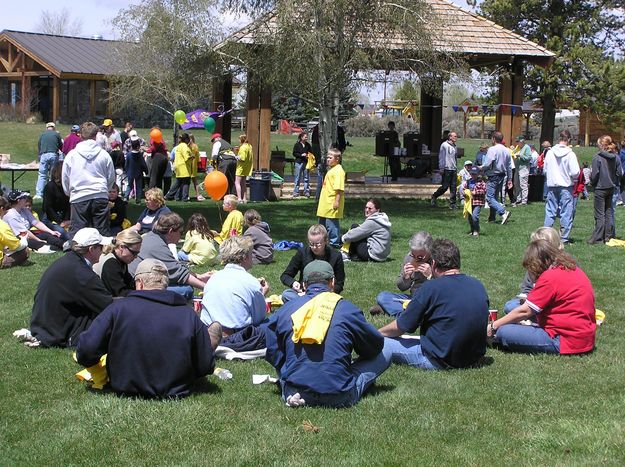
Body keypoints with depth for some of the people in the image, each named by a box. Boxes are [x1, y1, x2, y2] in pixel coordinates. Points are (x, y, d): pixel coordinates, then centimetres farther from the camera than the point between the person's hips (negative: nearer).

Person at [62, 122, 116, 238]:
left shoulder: (71, 155, 2)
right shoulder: (104, 154, 3)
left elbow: (65, 179, 8)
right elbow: (111, 177, 9)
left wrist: (70, 193, 25)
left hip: (79, 198, -1)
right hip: (101, 197, 1)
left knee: (76, 233, 1)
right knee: (102, 233, 5)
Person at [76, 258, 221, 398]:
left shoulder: (119, 307, -15)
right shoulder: (188, 314, -12)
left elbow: (87, 349, -18)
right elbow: (206, 367, -8)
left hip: (125, 388, 1)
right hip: (175, 391, -1)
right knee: (215, 328, 23)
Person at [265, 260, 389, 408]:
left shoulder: (285, 310, 7)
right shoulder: (346, 309, 0)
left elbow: (273, 354, 12)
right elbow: (376, 345, 13)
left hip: (293, 390, 1)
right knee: (382, 357, 15)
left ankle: (293, 395, 4)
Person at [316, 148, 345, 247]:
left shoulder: (338, 171, -16)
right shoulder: (331, 170, 17)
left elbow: (339, 188, -23)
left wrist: (337, 201, -26)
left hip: (332, 203, -11)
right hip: (325, 203, 11)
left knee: (331, 223, -6)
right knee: (322, 222, 18)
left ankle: (335, 242, 1)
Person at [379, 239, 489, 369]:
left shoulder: (430, 289, -14)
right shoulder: (478, 285, 4)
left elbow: (400, 327, -6)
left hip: (439, 361, -6)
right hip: (474, 359, 6)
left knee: (383, 343, 3)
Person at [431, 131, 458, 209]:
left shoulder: (454, 146, 15)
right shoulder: (444, 145, -5)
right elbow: (441, 157, -6)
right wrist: (441, 168, -11)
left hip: (453, 170, 6)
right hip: (446, 169, -6)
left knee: (453, 188, 2)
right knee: (445, 186, -4)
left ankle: (452, 204, 4)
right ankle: (434, 197, 18)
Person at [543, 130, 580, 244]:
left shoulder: (550, 153, -1)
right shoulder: (570, 154, -13)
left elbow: (545, 170, 6)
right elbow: (575, 173, -14)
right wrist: (574, 178, 7)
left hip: (551, 186, 4)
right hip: (566, 186, -4)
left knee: (550, 211, 11)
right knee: (566, 212, 3)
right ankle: (565, 238, 5)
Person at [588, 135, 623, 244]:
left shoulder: (597, 157, -15)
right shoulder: (616, 157, 0)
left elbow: (595, 174, -15)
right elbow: (619, 173, 2)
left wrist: (592, 181, 5)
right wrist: (615, 183, 16)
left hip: (600, 188, -5)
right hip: (612, 188, 5)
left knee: (599, 214, -1)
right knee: (609, 212, 12)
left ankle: (598, 238, 0)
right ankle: (608, 236, 15)